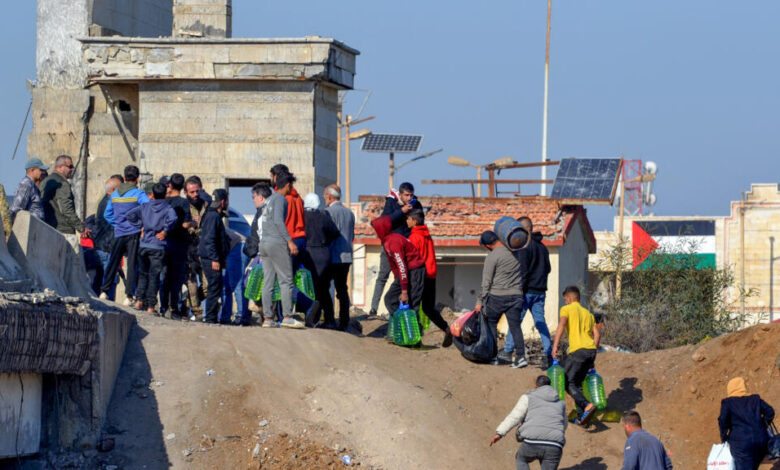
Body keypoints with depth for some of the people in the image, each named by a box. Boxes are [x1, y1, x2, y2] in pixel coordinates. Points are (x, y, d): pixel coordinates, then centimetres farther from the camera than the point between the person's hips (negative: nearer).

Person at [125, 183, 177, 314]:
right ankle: (150, 305, -1)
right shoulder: (168, 208, -4)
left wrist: (141, 226, 7)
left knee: (143, 274, 18)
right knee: (154, 276, 1)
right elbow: (172, 219, -24)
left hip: (143, 245, 3)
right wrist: (165, 232, -10)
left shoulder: (144, 207, 6)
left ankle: (139, 300, 10)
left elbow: (129, 215, 0)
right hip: (158, 247, -3)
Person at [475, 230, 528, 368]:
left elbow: (486, 281, -7)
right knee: (515, 326, 2)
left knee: (491, 324, 12)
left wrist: (480, 301, -1)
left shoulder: (492, 256, -11)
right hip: (516, 294, 4)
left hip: (497, 296, -4)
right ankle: (521, 356, -11)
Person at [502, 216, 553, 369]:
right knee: (541, 323, 4)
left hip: (527, 291, -7)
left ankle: (508, 351, 6)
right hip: (540, 290, 7)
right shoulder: (542, 246, 15)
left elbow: (523, 269, -18)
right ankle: (549, 355, -3)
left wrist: (520, 289, -19)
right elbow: (548, 268, 21)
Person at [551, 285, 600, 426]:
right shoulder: (587, 313, 24)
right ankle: (581, 417, 8)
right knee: (577, 383, 16)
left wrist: (555, 346, -16)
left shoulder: (567, 309, 6)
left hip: (578, 351, -6)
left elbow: (562, 325, -11)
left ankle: (587, 405, -25)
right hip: (591, 351, 6)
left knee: (568, 382, -2)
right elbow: (597, 334, 17)